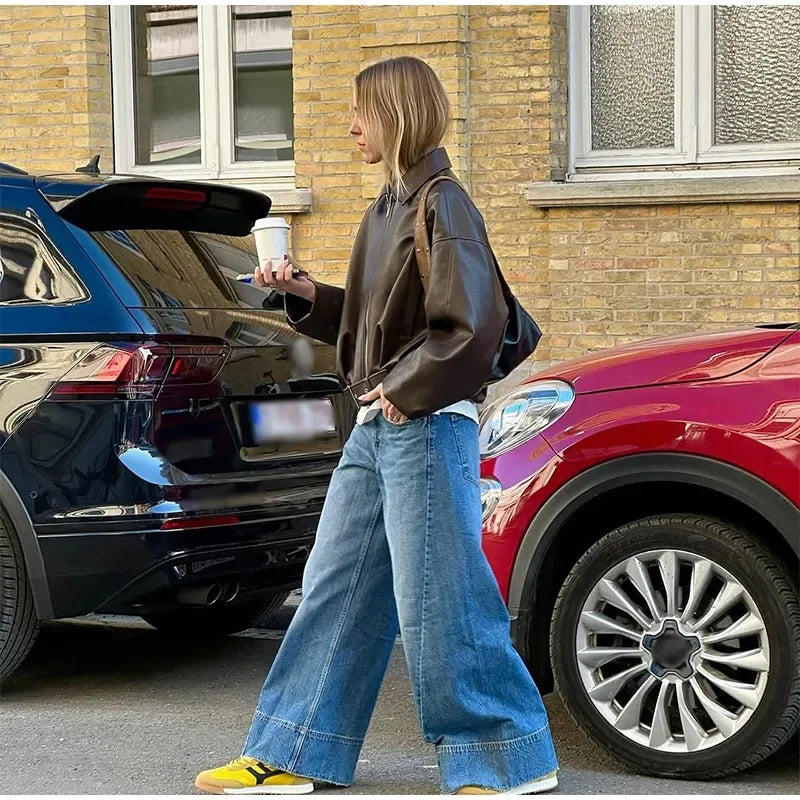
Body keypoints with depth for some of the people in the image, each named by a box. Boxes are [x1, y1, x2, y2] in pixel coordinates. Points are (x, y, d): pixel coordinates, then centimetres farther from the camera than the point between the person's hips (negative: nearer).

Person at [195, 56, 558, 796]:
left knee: (437, 605, -5)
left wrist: (404, 390, -16)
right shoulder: (387, 210, 14)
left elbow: (476, 326, -20)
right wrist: (305, 293, 9)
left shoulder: (442, 208, -12)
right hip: (375, 429, 9)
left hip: (427, 428, -9)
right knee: (335, 591, 12)